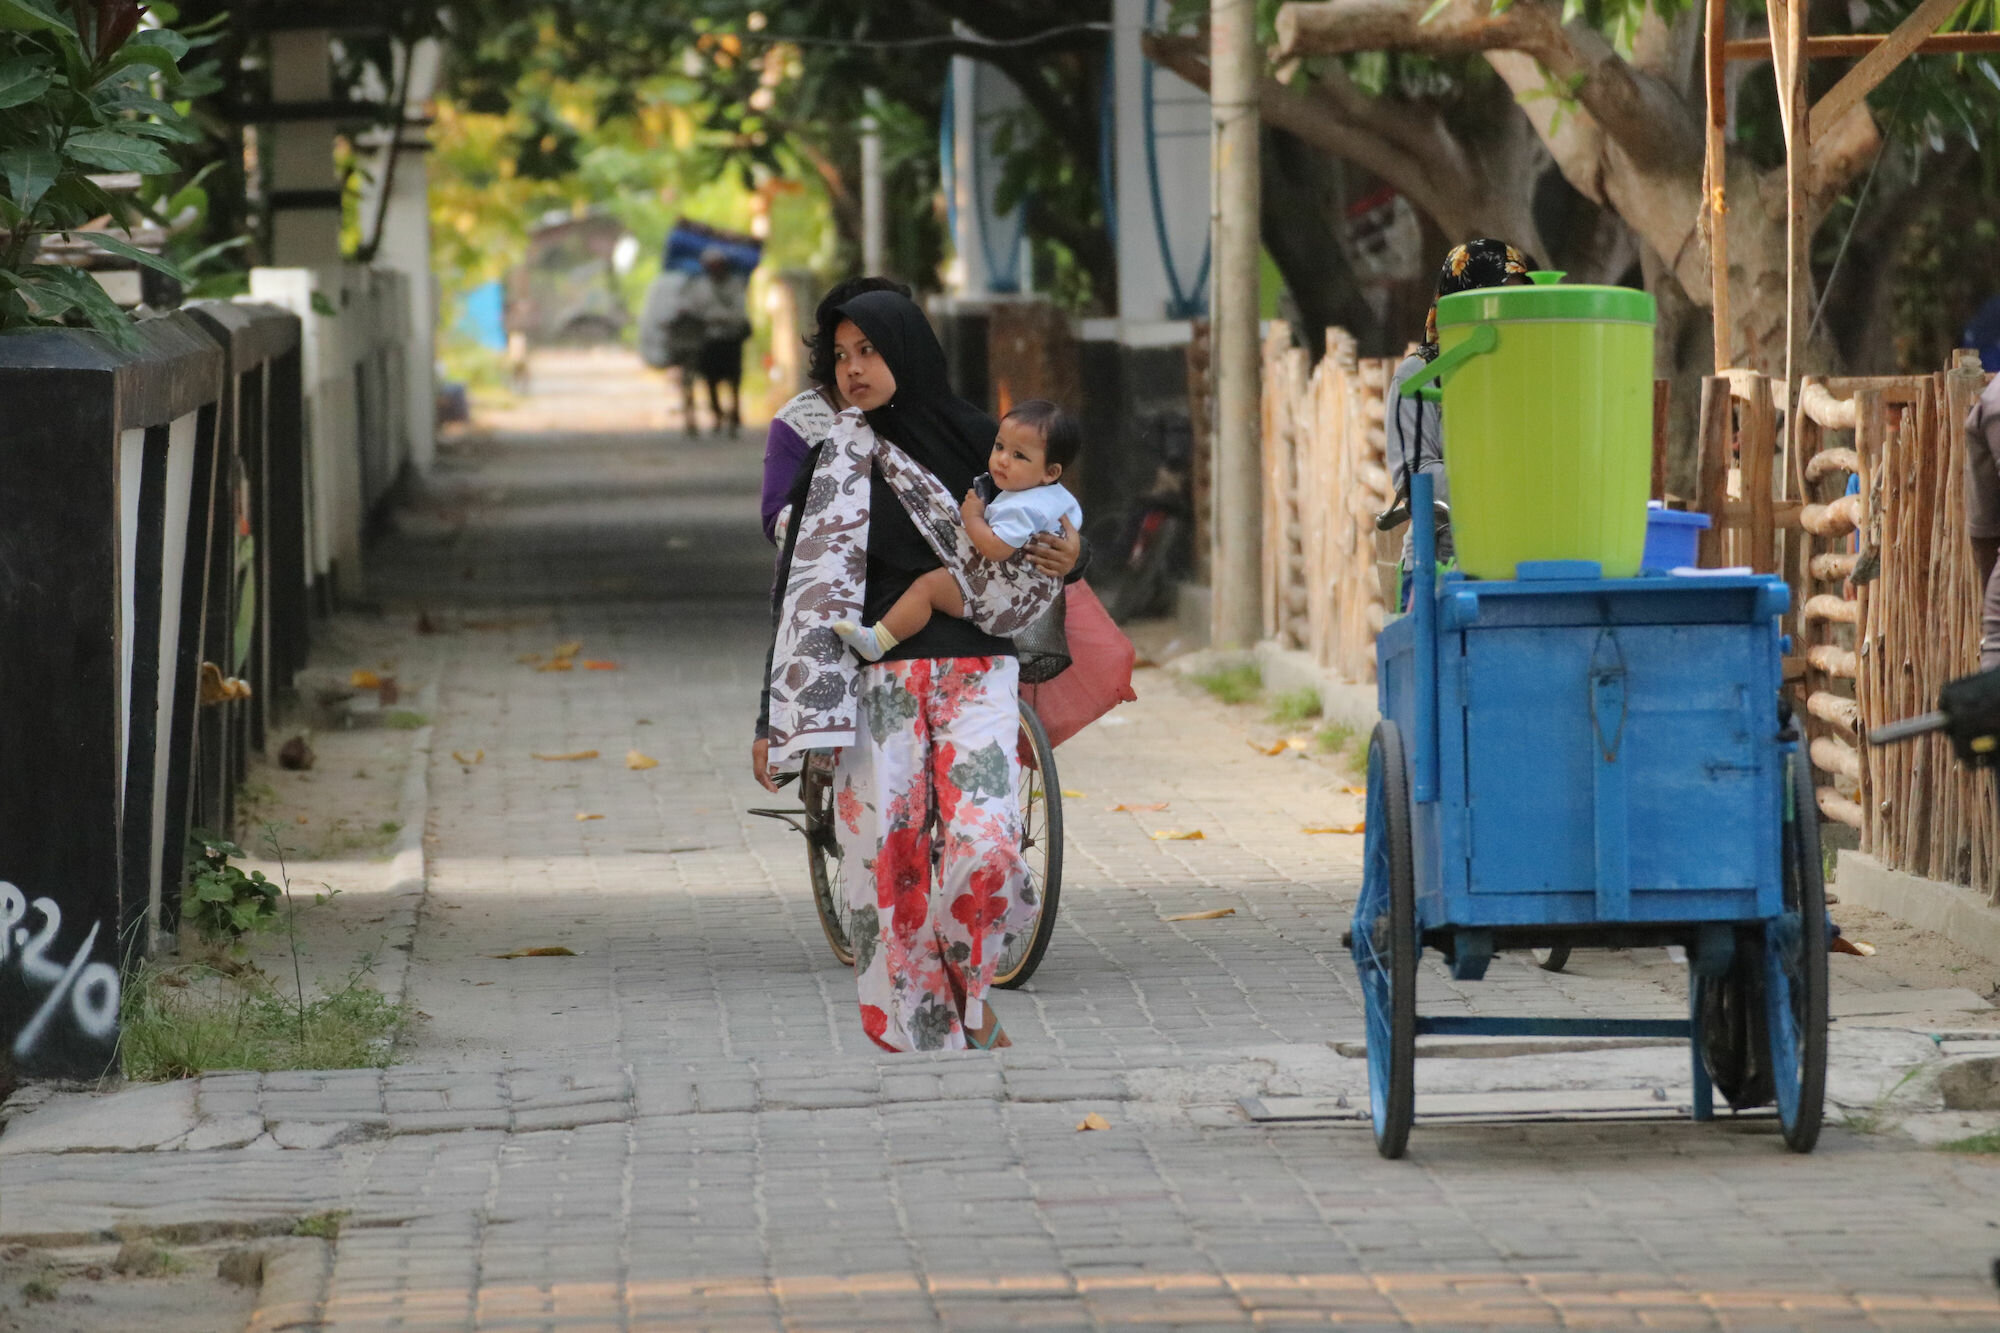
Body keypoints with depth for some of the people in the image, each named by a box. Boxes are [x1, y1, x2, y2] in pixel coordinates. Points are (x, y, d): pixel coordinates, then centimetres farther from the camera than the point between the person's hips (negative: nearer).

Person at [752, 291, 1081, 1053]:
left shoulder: (977, 439, 6)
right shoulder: (833, 462, 5)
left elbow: (1031, 542, 16)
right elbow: (800, 590, 2)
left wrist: (1069, 555, -10)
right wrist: (774, 723, -4)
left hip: (976, 675, 0)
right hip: (877, 684, 0)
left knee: (983, 847, -17)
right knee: (890, 862, -5)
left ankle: (968, 998, 8)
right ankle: (923, 1040, 4)